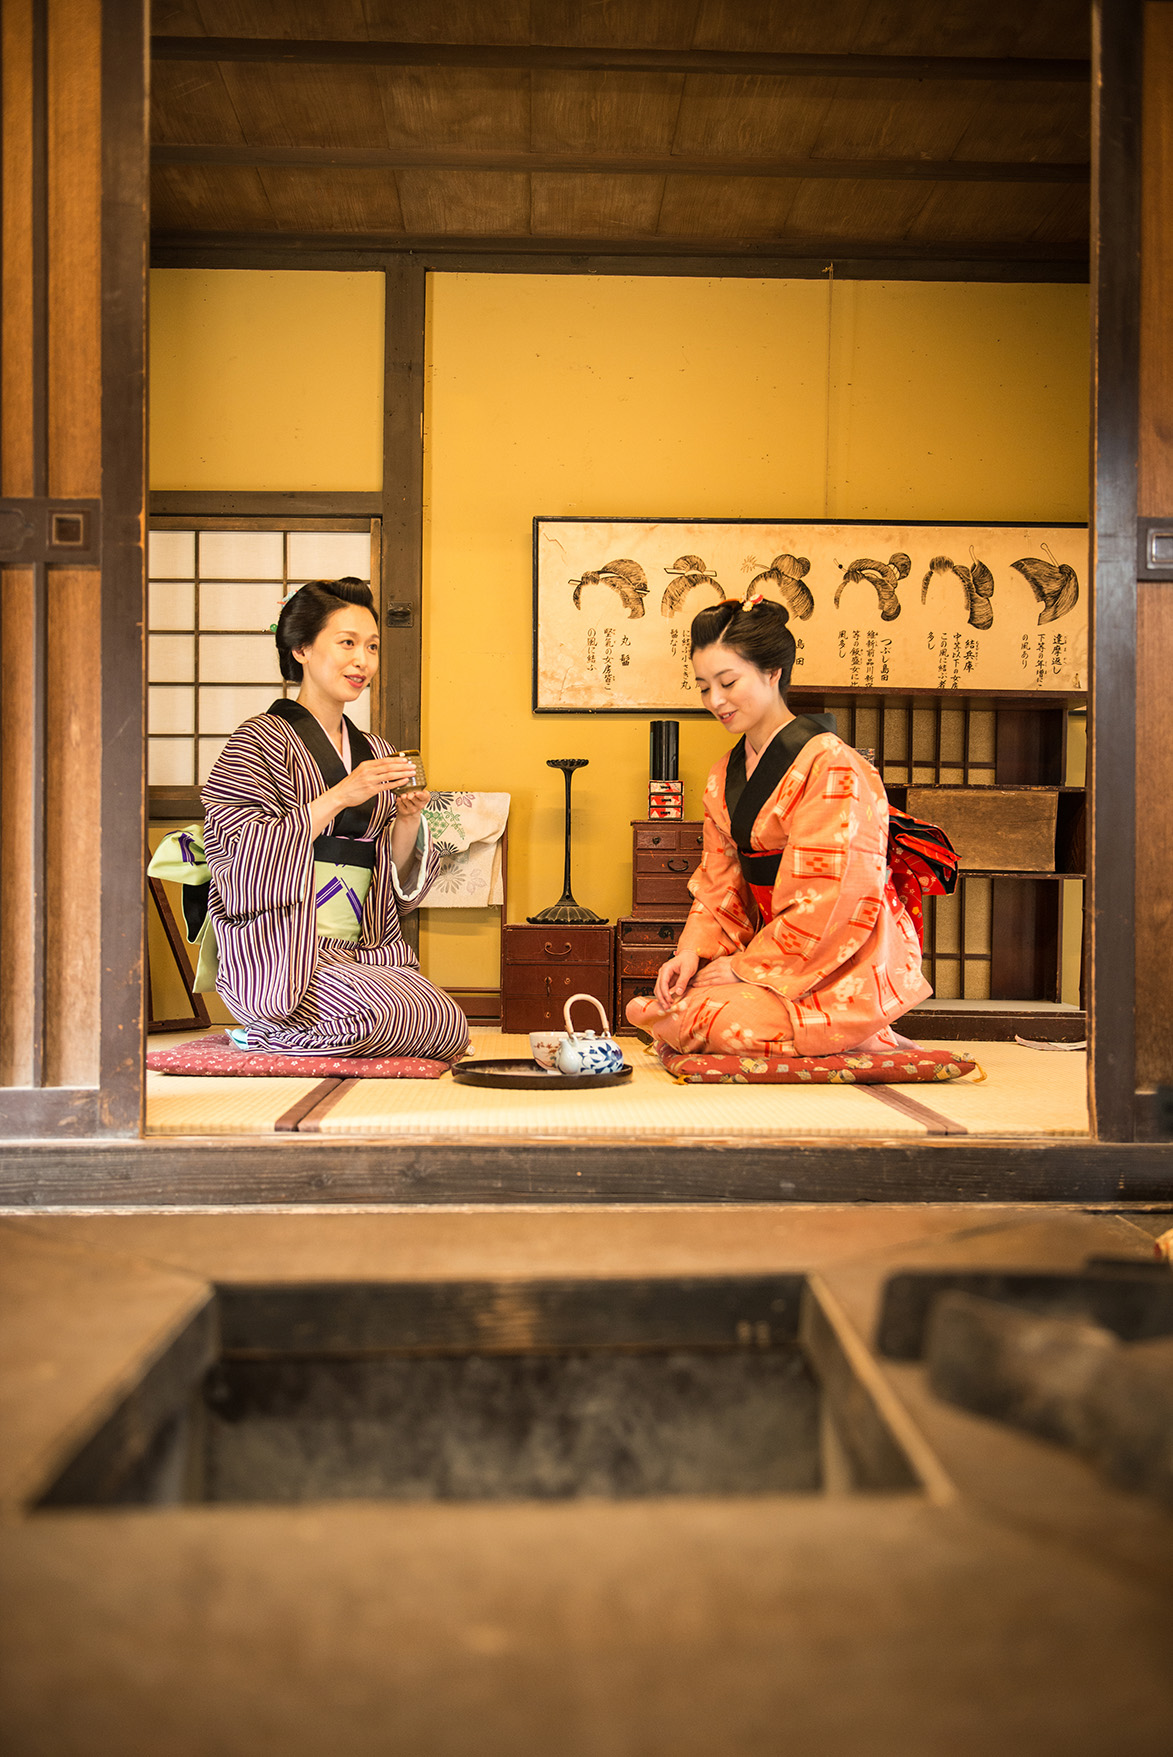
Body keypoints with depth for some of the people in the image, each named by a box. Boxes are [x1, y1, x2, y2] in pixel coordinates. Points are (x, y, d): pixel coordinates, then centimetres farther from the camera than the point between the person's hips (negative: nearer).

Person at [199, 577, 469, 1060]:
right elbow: (241, 860, -14)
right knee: (400, 1016, -28)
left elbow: (400, 884, 16)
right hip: (276, 956, -6)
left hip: (363, 955, 7)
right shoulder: (260, 741, -1)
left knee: (452, 1028, -19)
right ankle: (269, 1030, -1)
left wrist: (408, 820, -4)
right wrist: (339, 797, -17)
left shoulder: (376, 753, 18)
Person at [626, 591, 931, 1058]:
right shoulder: (725, 777, 11)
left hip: (845, 971, -8)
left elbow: (829, 902, -20)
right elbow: (720, 883, 11)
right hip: (776, 946, 8)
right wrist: (693, 950, -8)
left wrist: (745, 965, -15)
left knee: (680, 1021, -23)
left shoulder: (830, 766, -16)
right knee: (644, 1010, -7)